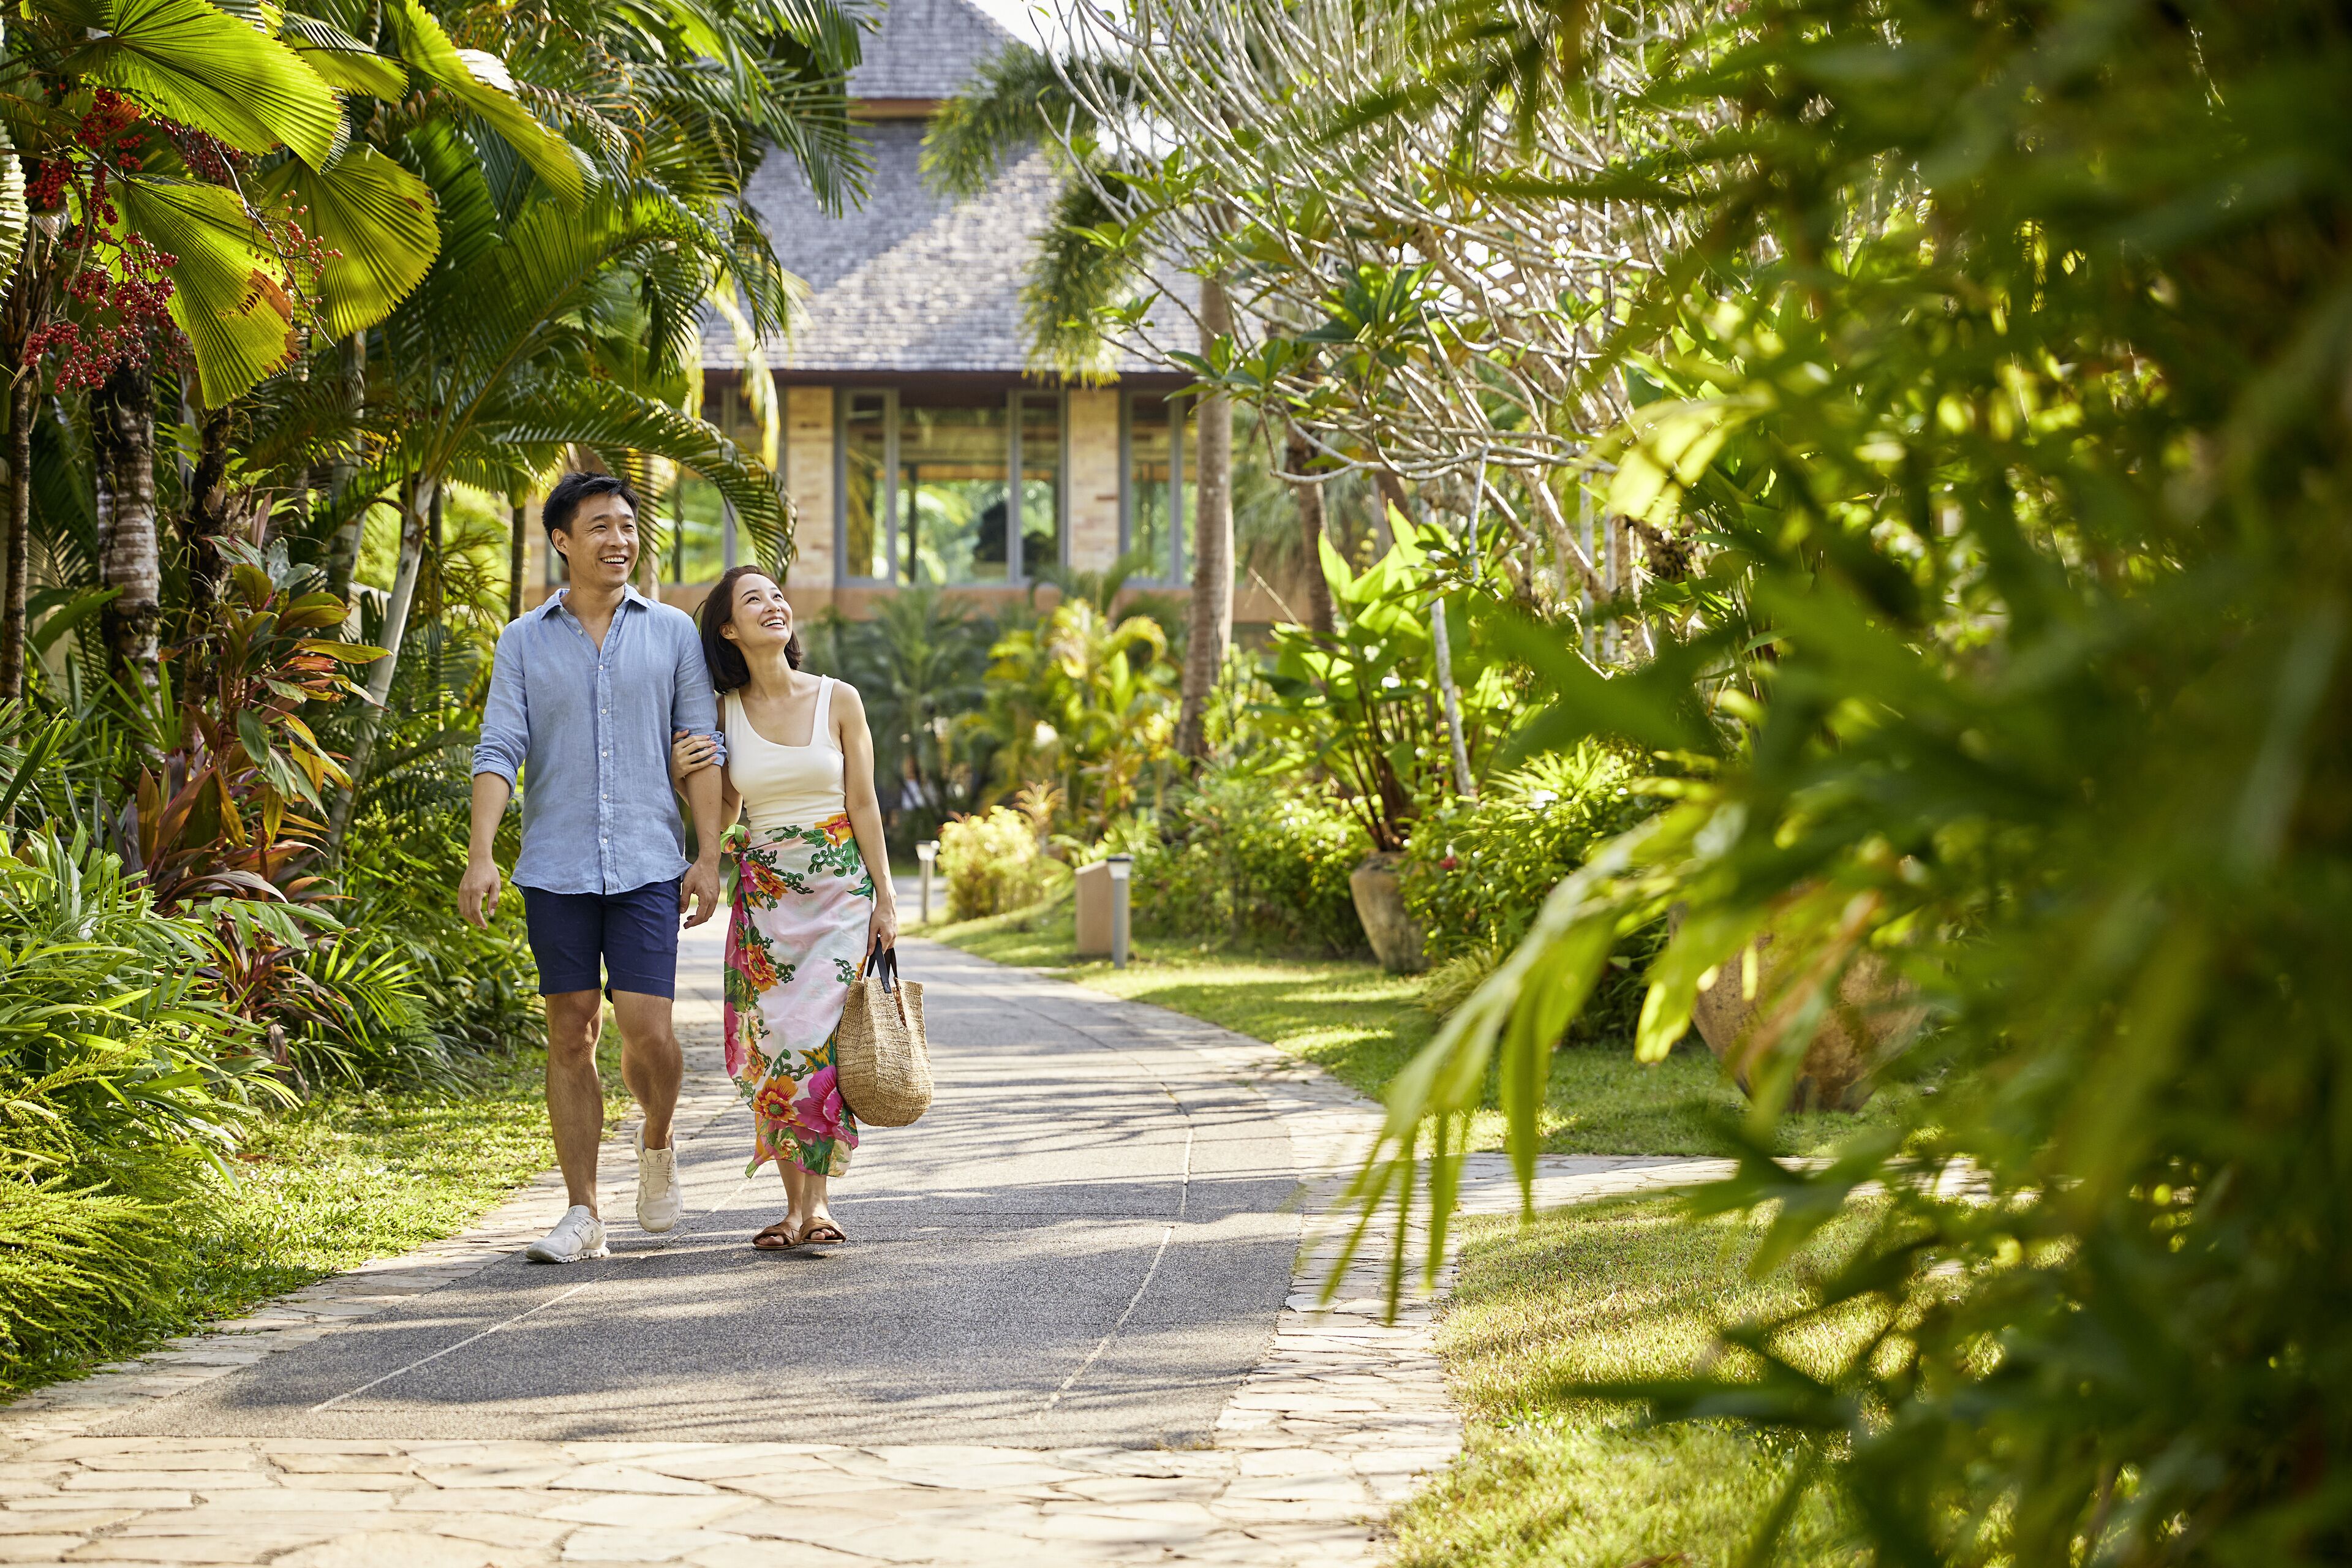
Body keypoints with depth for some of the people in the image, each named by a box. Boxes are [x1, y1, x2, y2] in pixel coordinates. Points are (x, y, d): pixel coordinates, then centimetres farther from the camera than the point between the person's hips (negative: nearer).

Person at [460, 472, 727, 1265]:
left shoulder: (672, 632, 7)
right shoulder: (525, 641, 7)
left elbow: (701, 748, 6)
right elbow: (499, 751, 0)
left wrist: (709, 856, -2)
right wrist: (480, 856, -12)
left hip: (647, 866, -1)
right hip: (555, 870, 1)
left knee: (646, 1029, -11)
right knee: (571, 1037, 2)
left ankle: (657, 1144, 21)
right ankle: (582, 1215, 7)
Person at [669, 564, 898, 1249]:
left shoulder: (838, 700, 0)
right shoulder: (724, 714, 3)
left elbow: (863, 805, 2)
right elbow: (724, 815, 12)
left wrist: (885, 896, 0)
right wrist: (685, 777, -7)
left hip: (839, 885, -2)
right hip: (763, 891, 2)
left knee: (818, 1034, -12)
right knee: (772, 1039, -2)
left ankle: (817, 1199, -9)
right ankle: (794, 1201, 6)